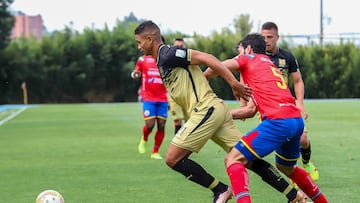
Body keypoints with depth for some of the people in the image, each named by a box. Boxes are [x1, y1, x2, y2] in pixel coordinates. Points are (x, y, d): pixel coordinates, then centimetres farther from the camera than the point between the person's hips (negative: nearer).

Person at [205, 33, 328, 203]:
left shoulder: (249, 59, 11)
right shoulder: (270, 65, 31)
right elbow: (252, 109, 33)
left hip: (278, 121, -8)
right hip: (297, 120, 8)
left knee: (233, 159, -8)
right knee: (285, 167, 32)